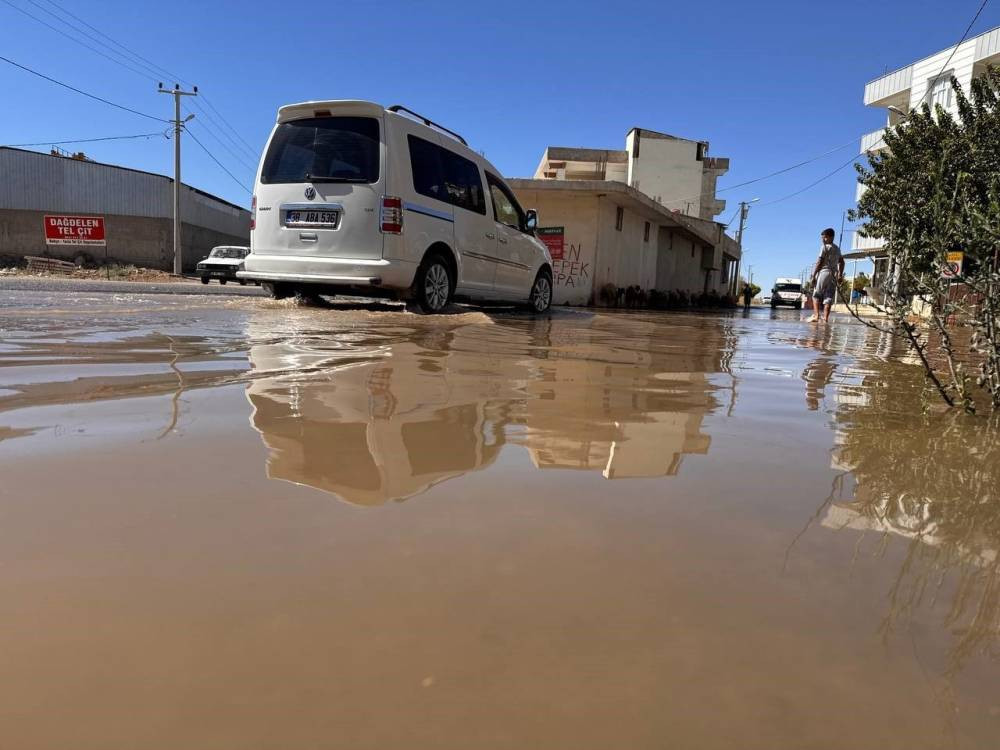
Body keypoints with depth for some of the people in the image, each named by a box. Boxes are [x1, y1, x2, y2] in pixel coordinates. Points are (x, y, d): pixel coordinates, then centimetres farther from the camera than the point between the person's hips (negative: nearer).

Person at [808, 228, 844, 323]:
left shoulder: (824, 247, -6)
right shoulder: (837, 248, 18)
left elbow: (819, 262, -11)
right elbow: (841, 262, 21)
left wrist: (813, 275, -10)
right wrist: (840, 274, 23)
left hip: (824, 271, -6)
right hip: (833, 274, 6)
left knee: (816, 295, 0)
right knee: (828, 297, 3)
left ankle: (816, 315, -12)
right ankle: (825, 317, -2)